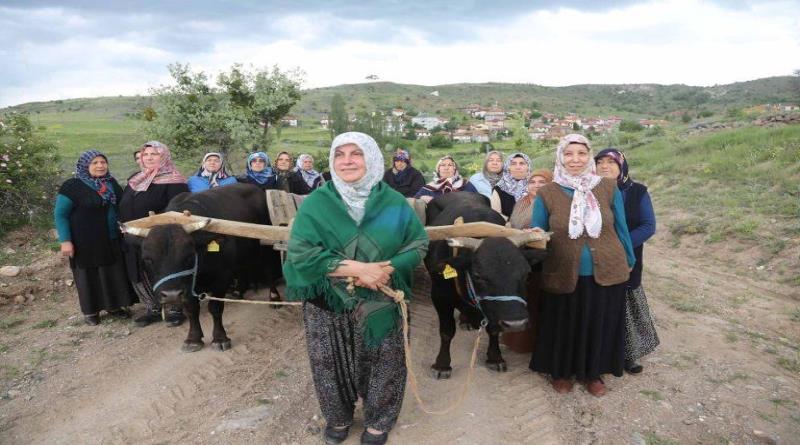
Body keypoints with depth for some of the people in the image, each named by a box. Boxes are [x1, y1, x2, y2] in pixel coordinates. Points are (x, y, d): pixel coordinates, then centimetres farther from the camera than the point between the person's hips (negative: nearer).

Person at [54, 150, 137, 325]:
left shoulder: (111, 183, 6)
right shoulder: (72, 186, -11)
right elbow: (60, 215, -9)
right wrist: (65, 240, -15)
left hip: (111, 240, 5)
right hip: (86, 242, -5)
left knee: (113, 273, 10)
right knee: (89, 275, 5)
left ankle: (113, 306, 24)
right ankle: (90, 311, 18)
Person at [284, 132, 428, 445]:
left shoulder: (394, 202, -3)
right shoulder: (316, 202, -7)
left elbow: (419, 243, 0)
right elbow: (300, 252, -15)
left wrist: (386, 269, -19)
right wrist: (357, 268, -23)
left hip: (381, 304, 1)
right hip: (328, 304, 0)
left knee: (383, 365, 11)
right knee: (332, 365, 13)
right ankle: (337, 418, 41)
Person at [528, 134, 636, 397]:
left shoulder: (608, 188, -1)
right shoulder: (546, 194, -6)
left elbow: (621, 228, 9)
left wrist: (629, 261, 16)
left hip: (607, 274, 2)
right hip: (563, 277, -1)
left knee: (599, 326, 16)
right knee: (564, 328, 14)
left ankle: (593, 372, 40)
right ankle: (561, 371, 38)